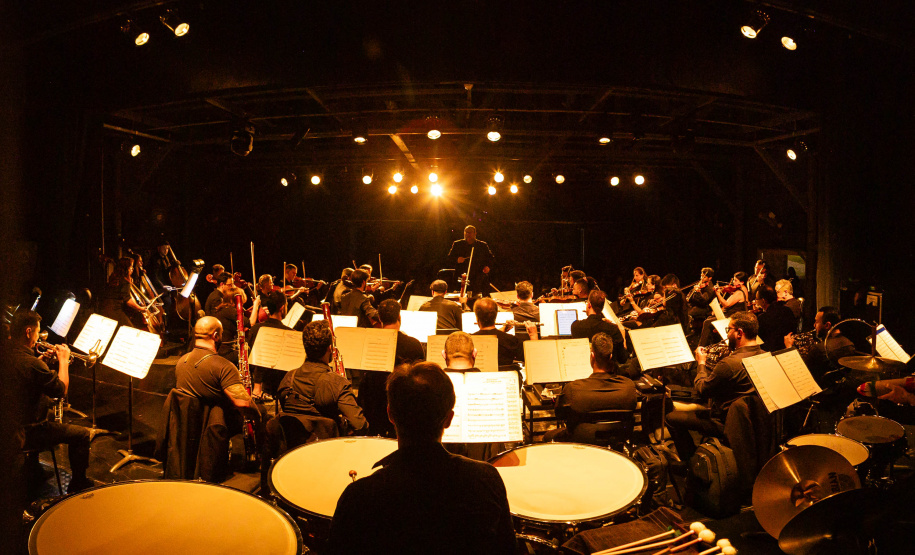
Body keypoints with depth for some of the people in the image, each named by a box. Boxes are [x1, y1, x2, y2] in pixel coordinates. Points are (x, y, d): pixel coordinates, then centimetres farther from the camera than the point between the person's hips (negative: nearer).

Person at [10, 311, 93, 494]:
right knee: (82, 434, 5)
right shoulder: (31, 364, -30)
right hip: (26, 433, -9)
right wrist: (63, 360, -7)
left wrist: (42, 359, 8)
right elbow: (62, 390, -16)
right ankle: (78, 484, 20)